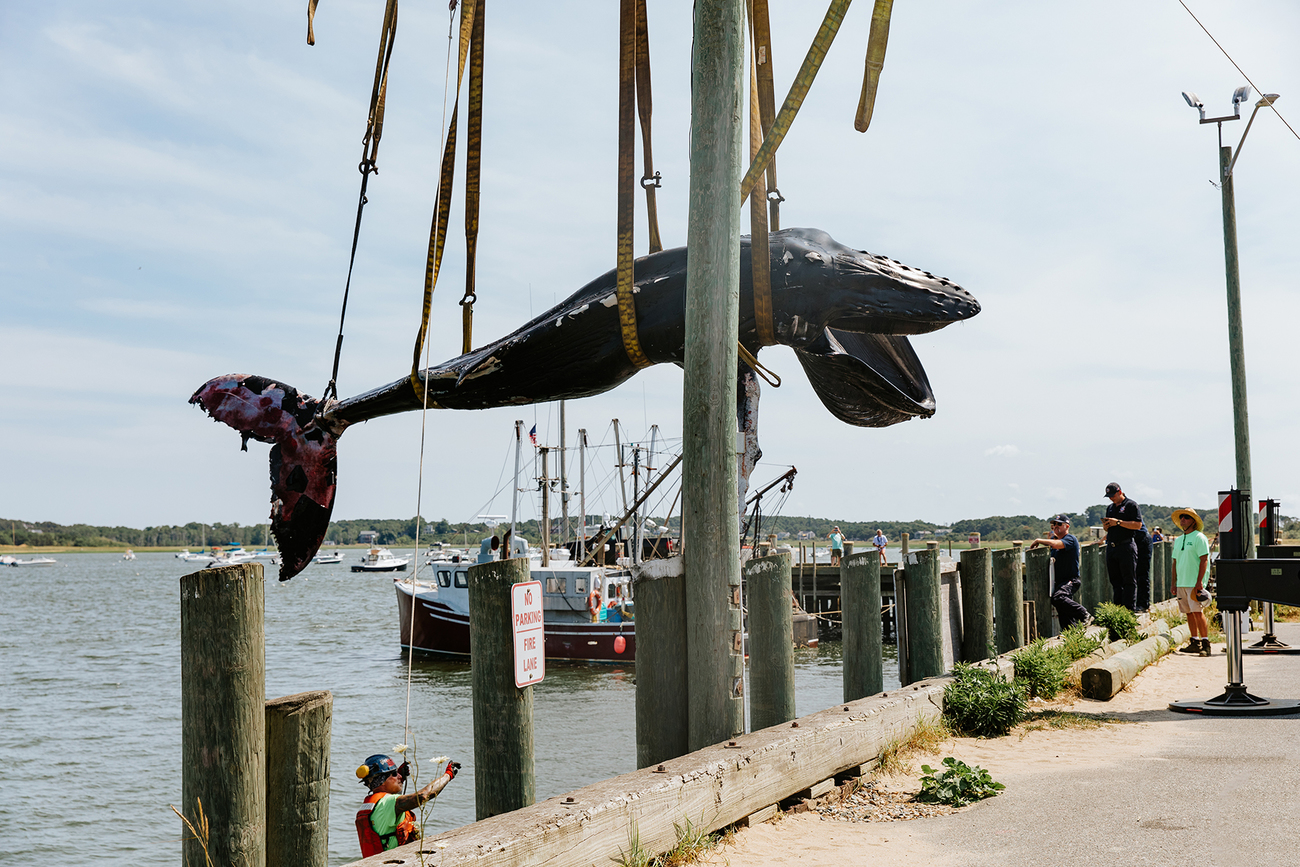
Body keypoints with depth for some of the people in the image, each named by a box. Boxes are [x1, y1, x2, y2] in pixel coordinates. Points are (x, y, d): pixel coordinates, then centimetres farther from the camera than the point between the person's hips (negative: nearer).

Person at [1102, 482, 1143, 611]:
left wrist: (1118, 522, -15)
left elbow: (1138, 525, -12)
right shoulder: (1110, 508, 20)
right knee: (1115, 580, 8)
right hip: (1111, 546, 7)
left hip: (1126, 546, -7)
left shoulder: (1131, 505, -2)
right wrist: (1105, 526, 4)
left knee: (1129, 580, -6)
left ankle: (1130, 609, -7)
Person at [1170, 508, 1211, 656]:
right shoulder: (1178, 540, 18)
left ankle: (1205, 643, -9)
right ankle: (1195, 642, 14)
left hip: (1194, 583, -7)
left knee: (1198, 612, -11)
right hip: (1181, 583, 7)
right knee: (1189, 613, 8)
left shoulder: (1199, 538, -5)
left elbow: (1204, 560, -11)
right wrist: (1173, 583, 15)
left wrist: (1199, 582, -17)